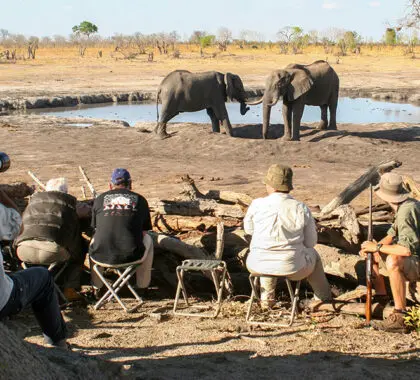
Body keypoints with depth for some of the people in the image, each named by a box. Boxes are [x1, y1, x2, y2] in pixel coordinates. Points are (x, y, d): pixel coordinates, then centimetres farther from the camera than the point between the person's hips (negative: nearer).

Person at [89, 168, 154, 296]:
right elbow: (144, 232, 19)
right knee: (147, 240, 30)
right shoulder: (140, 199, 11)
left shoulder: (100, 199, 13)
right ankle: (142, 287, 37)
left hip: (101, 255, 1)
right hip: (132, 256, -1)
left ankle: (97, 288, 43)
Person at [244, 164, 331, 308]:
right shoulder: (302, 209, -10)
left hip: (258, 266, 1)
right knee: (313, 256, 34)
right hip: (292, 268, -1)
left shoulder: (256, 205, -10)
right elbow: (311, 242, 1)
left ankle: (267, 299, 36)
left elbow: (248, 229, 9)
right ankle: (324, 298, 47)